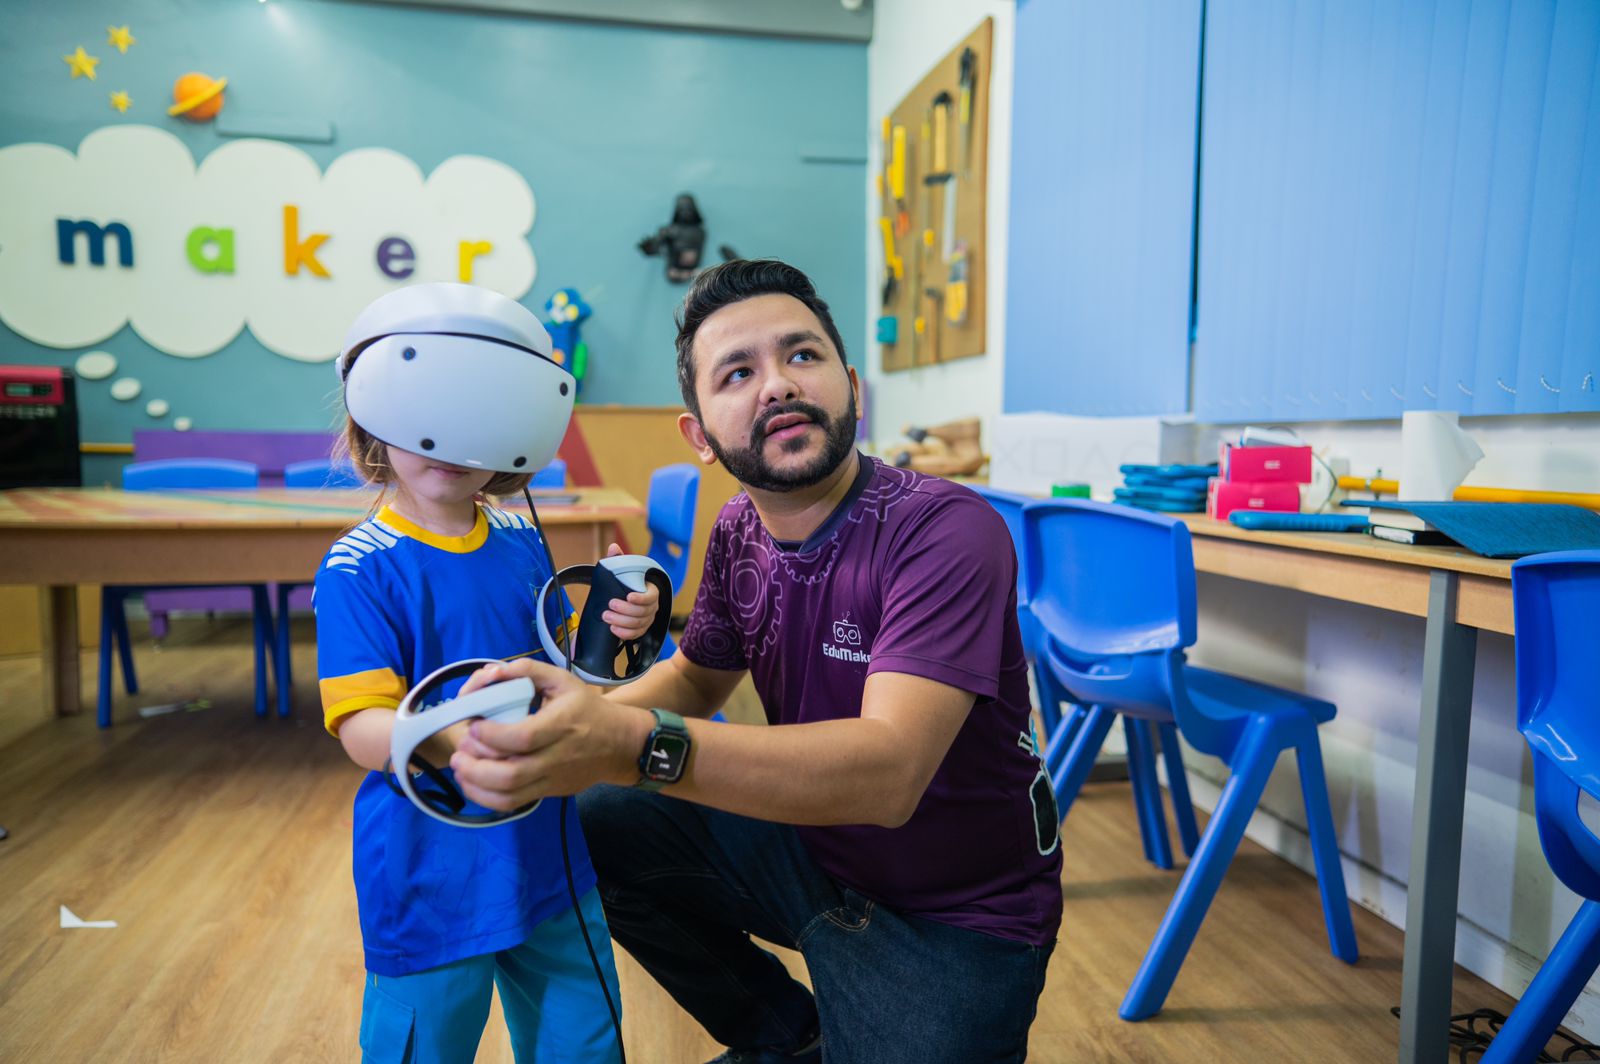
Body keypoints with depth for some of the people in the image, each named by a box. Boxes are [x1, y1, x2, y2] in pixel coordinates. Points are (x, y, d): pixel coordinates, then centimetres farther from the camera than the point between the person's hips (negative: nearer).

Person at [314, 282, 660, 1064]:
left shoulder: (522, 543, 2)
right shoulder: (358, 570, -15)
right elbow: (361, 728, -21)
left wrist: (611, 630, -9)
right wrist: (447, 735, -41)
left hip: (548, 857, 5)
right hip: (431, 881, -5)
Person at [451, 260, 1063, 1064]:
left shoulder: (947, 530, -26)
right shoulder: (740, 532, -5)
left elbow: (887, 771, -36)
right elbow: (698, 675, 10)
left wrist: (634, 745, -47)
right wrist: (585, 716, -12)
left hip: (959, 916, -6)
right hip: (811, 846, 6)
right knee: (594, 823, 0)